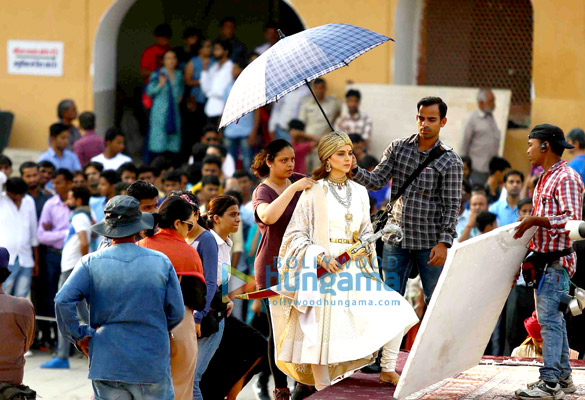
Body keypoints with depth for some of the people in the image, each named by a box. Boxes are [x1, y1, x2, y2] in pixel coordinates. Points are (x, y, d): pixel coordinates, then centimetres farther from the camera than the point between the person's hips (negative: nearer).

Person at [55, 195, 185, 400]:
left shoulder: (91, 263, -3)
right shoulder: (161, 262, -1)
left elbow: (63, 301, -14)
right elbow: (177, 312, 1)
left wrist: (79, 336, 0)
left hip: (107, 363, 0)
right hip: (153, 364, 0)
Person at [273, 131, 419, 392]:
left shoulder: (359, 192, 14)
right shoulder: (314, 193, -1)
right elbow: (296, 234, -2)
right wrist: (321, 257, -16)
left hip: (354, 268, 5)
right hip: (322, 270, -5)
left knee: (396, 310, -7)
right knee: (323, 333, -10)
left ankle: (388, 370, 6)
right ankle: (323, 391, 4)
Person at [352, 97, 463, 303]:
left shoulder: (451, 161, -4)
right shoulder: (397, 148, 5)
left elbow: (452, 206, -7)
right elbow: (376, 181, 2)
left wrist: (444, 242, -16)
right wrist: (355, 170, -17)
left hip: (430, 243, -3)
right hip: (396, 239, 3)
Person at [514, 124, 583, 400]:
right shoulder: (545, 179, 18)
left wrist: (535, 220, -24)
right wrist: (529, 252, 21)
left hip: (558, 260, -10)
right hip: (543, 258, 10)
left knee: (549, 318, -11)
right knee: (552, 319, 12)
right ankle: (563, 377, 19)